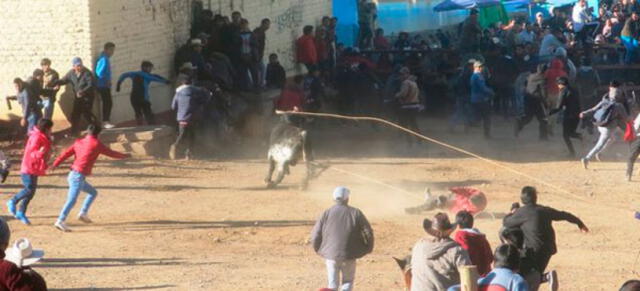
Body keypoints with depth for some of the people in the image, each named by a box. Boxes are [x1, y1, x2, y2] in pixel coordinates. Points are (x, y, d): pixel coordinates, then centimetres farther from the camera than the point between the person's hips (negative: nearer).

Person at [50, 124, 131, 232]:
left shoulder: (79, 142, 14)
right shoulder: (96, 144, -4)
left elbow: (66, 153, 6)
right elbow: (111, 153, 5)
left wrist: (55, 164, 1)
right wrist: (124, 156, 20)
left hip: (73, 175, 9)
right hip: (78, 176, -9)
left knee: (93, 193, 21)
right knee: (72, 200, -14)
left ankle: (83, 213, 15)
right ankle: (60, 221, -21)